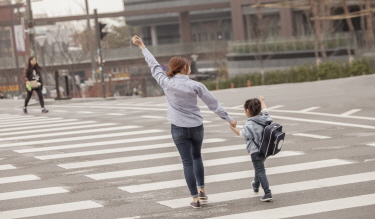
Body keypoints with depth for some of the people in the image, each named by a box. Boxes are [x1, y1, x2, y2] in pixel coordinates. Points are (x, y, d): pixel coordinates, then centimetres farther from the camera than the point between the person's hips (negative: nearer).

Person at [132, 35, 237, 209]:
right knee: (197, 157, 24)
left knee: (187, 162, 3)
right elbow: (213, 104, -4)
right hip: (196, 127, 0)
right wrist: (228, 119, 6)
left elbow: (154, 66, 6)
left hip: (178, 129, 0)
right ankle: (201, 189, 19)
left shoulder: (166, 83, -6)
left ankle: (195, 198, 1)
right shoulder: (195, 85, -9)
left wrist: (142, 46, 18)